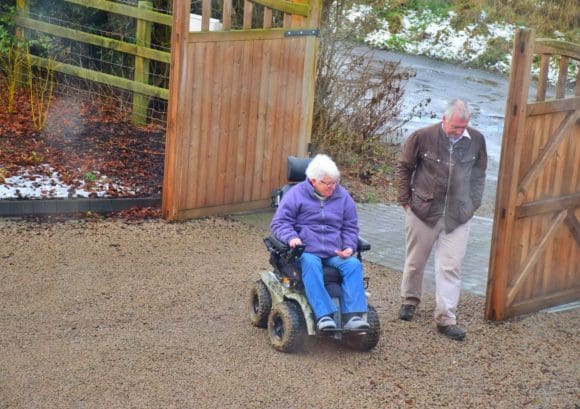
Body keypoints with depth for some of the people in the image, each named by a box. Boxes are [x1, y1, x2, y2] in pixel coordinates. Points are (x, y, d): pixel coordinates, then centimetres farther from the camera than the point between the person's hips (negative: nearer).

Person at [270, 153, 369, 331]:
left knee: (354, 265, -27)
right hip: (306, 252, -3)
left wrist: (349, 247, -1)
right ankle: (324, 316, -46)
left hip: (335, 253, 3)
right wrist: (291, 237, -22)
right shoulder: (296, 194, 3)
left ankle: (353, 316, -35)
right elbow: (279, 222, -1)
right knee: (311, 265, -38)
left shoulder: (342, 196, 13)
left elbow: (350, 227, 19)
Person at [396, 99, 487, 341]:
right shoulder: (423, 137, -12)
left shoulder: (476, 140, -5)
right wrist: (405, 200, 0)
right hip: (423, 211, -1)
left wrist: (473, 204, 6)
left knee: (451, 267, -1)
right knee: (415, 261, 14)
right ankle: (409, 300, 38)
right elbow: (404, 167, 1)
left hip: (457, 216, 1)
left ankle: (446, 319, 5)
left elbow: (479, 175, 11)